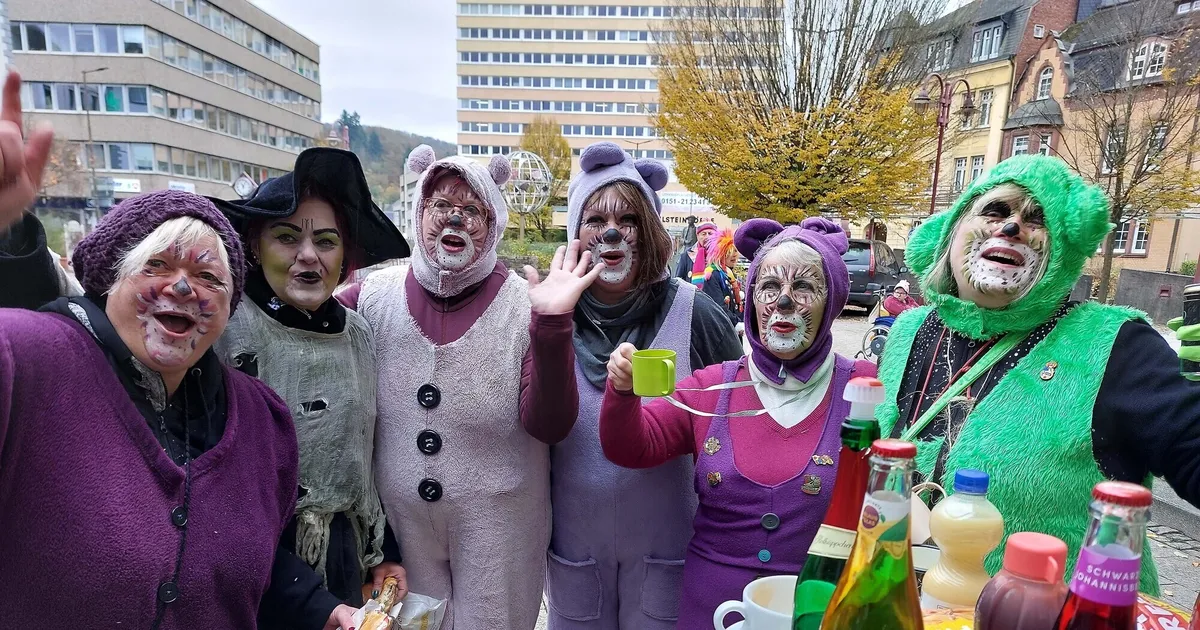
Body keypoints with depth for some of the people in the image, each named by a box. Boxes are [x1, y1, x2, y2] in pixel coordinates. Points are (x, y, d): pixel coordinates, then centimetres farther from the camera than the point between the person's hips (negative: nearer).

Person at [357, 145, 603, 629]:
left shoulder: (526, 304, -13)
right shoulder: (375, 294, -5)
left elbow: (550, 427, -19)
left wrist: (552, 327, -30)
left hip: (499, 526, -2)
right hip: (400, 519, 3)